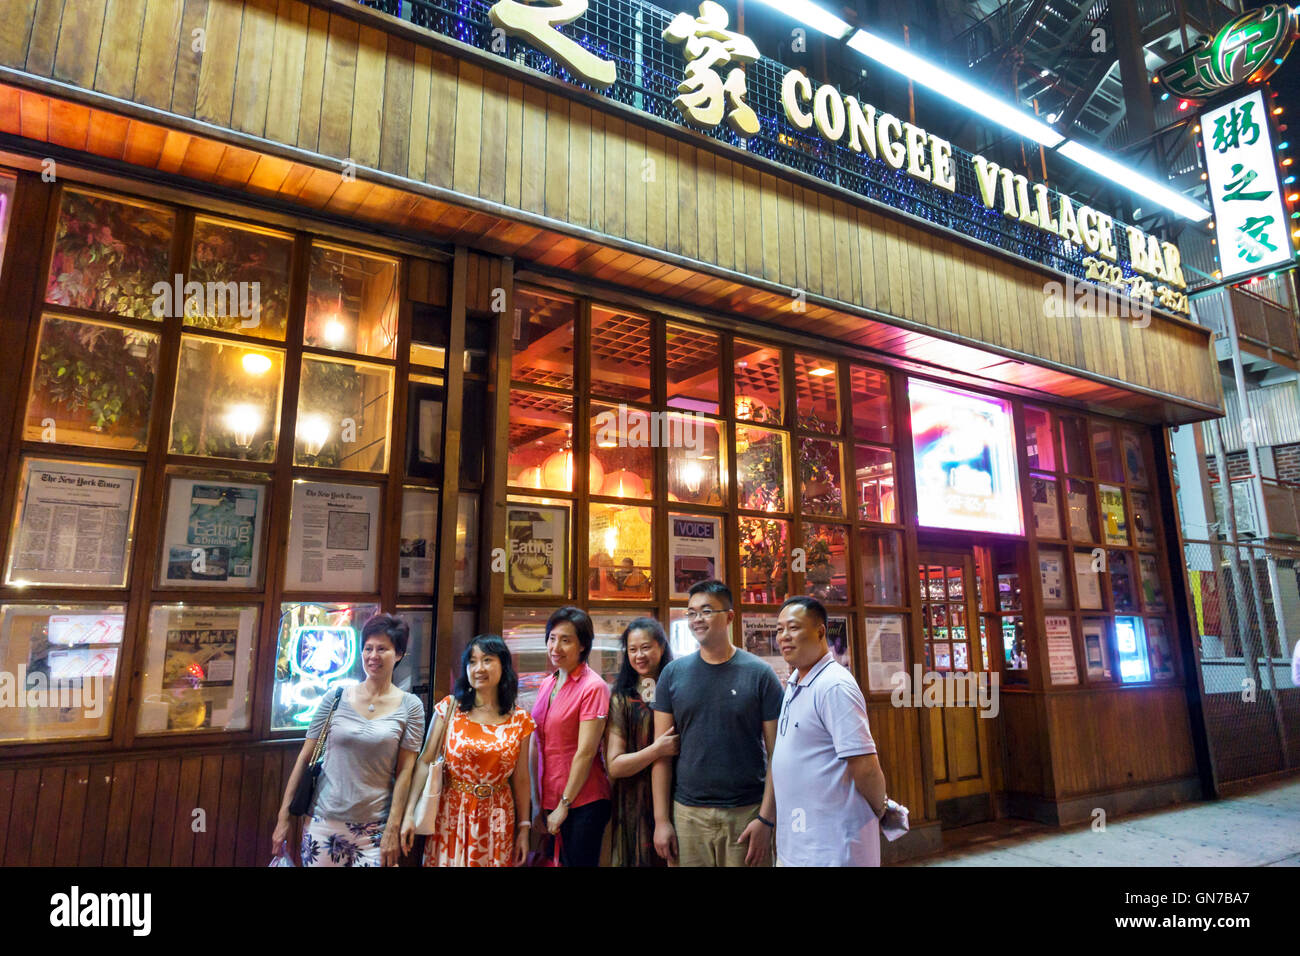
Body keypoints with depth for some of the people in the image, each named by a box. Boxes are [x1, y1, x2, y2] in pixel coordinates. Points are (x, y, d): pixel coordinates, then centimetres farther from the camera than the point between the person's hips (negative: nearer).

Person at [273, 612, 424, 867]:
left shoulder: (410, 706, -4)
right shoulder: (336, 697, -1)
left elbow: (404, 770, -4)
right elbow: (305, 757, 3)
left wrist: (393, 829, -8)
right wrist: (284, 816, 2)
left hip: (374, 828, -1)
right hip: (323, 822, 1)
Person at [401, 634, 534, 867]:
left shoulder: (519, 719, -3)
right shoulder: (449, 707, -5)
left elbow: (521, 779, 3)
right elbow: (425, 762, -5)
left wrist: (524, 829, 4)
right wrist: (409, 813, -11)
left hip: (496, 820, 1)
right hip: (451, 815, 0)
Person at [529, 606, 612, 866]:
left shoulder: (592, 687, -14)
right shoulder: (547, 684, 8)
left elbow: (585, 753, -16)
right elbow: (536, 745, 11)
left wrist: (564, 805, -12)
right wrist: (536, 802, 8)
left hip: (583, 803, -7)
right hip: (550, 801, 7)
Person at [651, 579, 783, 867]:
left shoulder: (759, 674, -4)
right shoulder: (673, 674, 2)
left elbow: (776, 755, -4)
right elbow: (662, 753, 3)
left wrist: (765, 819, -10)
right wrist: (661, 819, -1)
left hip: (746, 813, -1)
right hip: (687, 813, 2)